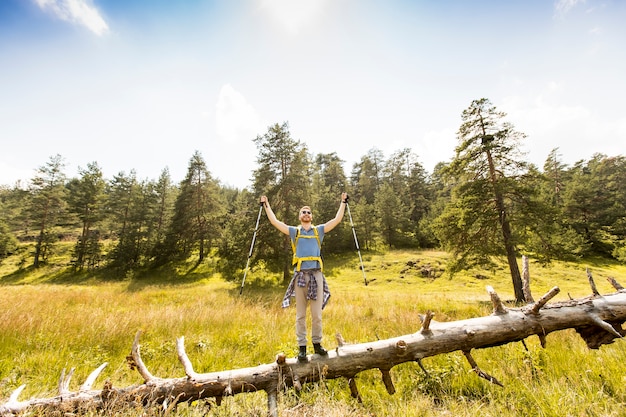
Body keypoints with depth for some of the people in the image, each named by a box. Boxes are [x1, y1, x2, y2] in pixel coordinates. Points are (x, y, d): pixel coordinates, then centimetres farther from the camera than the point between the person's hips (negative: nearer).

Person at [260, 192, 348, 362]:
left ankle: (317, 343, 22)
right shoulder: (294, 231, 12)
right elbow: (274, 221, 8)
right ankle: (302, 347, 16)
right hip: (300, 274, 0)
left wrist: (343, 202, 11)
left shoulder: (319, 230, 14)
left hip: (316, 274, 1)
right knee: (300, 314, 6)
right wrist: (266, 205, 9)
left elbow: (337, 219, 10)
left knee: (317, 313, 6)